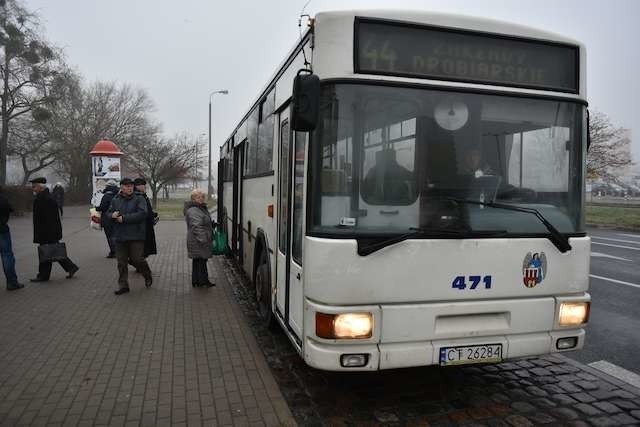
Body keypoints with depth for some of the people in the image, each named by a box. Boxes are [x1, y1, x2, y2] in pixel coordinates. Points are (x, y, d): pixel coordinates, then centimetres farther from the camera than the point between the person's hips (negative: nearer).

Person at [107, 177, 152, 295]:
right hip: (120, 237, 4)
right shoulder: (115, 200, 11)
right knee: (121, 263, 8)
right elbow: (108, 213, 13)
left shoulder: (139, 199, -3)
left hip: (136, 236, -4)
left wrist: (124, 218, -17)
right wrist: (112, 215, -12)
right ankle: (123, 285, 19)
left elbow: (142, 214, -16)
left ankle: (148, 277, 26)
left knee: (137, 259, -2)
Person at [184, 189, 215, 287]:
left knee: (197, 261, 16)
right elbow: (196, 227, -27)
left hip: (200, 241, 11)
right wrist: (203, 240, -29)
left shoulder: (201, 208, 15)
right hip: (198, 242, -11)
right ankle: (203, 282, 5)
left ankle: (196, 281, 24)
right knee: (201, 261, -3)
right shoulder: (193, 211, -20)